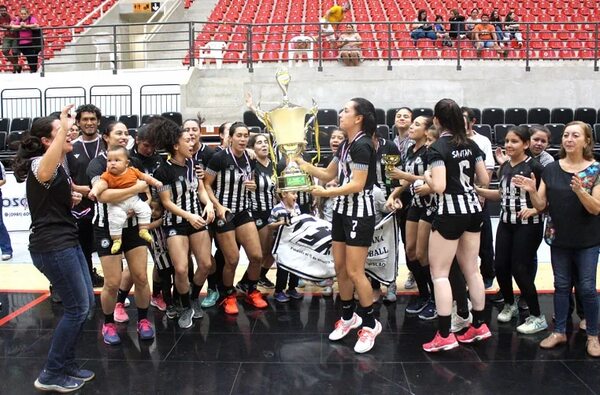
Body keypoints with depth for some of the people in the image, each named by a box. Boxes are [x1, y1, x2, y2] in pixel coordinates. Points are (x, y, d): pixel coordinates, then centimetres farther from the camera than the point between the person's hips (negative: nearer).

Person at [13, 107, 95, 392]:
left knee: (86, 302, 13)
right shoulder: (40, 163, -16)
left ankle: (66, 364, 26)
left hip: (66, 242, 10)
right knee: (77, 308, -5)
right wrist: (63, 128, -46)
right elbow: (44, 174, -44)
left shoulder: (58, 167, 15)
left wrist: (71, 199, 8)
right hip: (51, 247, -10)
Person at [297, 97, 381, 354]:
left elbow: (357, 184, -22)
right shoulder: (345, 144, 12)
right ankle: (348, 317, 27)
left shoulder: (362, 145, -16)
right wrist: (302, 164, 5)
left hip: (360, 213, -9)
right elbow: (328, 175, 16)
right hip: (342, 210, 9)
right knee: (339, 268, 12)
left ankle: (370, 324, 9)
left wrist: (326, 193, -19)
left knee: (354, 271, -6)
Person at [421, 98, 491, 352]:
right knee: (471, 269, 15)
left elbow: (439, 187, -22)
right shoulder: (471, 145, 6)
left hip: (450, 213, -7)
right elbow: (484, 180, 10)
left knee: (439, 272, 0)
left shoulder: (437, 148, -14)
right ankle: (479, 326, 25)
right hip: (472, 209, 7)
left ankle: (445, 335, 0)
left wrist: (426, 177, -2)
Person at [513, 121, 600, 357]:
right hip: (558, 238, 3)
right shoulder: (551, 169, 0)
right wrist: (531, 191, -20)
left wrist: (580, 191, -31)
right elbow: (541, 206, 0)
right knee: (561, 285, 11)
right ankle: (559, 332, 22)